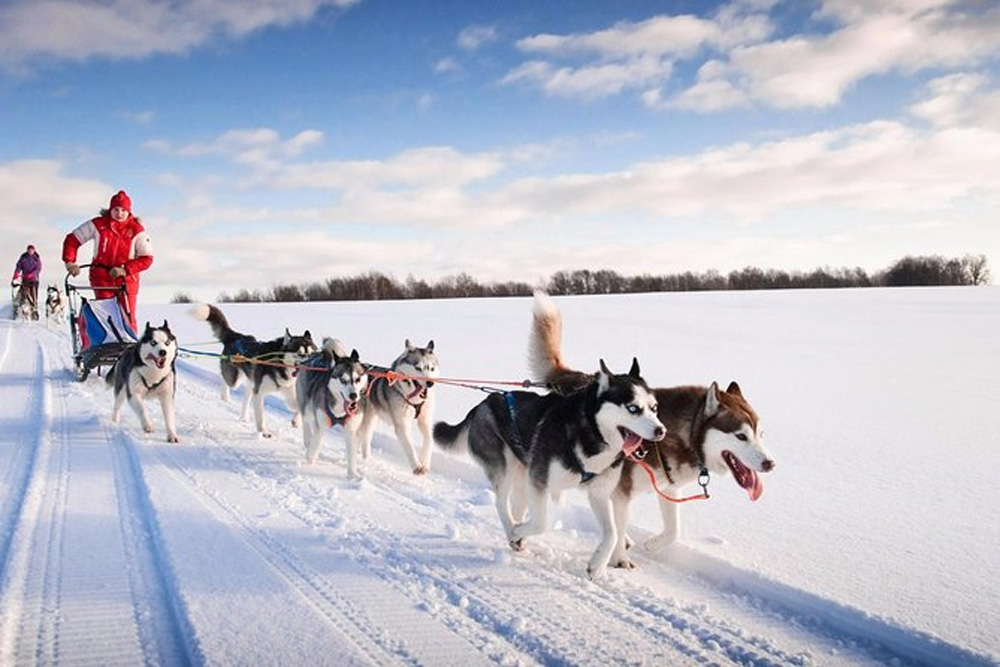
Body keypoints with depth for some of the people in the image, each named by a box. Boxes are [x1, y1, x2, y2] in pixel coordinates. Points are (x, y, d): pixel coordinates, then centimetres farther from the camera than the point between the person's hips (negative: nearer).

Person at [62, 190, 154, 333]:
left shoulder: (136, 230, -6)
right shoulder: (98, 224, -4)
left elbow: (147, 258, -7)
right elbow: (72, 239, 3)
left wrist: (125, 270, -18)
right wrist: (70, 262, -10)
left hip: (126, 279, 0)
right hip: (101, 278, 0)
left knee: (128, 318, -4)